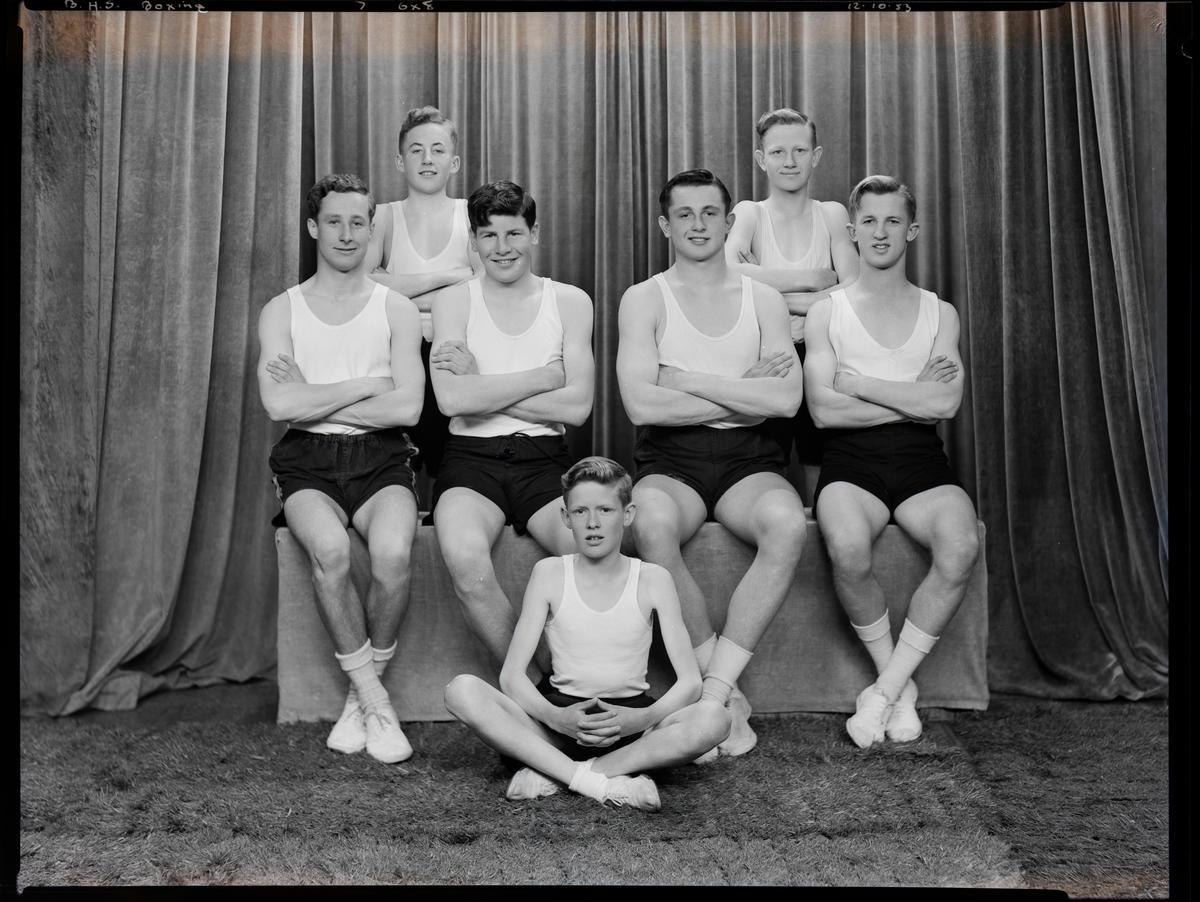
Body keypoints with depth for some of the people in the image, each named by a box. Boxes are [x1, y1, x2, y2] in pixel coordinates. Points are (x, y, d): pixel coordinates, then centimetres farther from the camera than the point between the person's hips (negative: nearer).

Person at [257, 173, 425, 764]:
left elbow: (406, 408, -6)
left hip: (379, 458, 0)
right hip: (308, 461, 0)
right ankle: (375, 702, -16)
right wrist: (365, 386, -6)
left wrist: (313, 400, -6)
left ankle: (361, 694, -7)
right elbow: (278, 405, -7)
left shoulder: (396, 310, 9)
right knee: (329, 549, -32)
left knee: (393, 552, -31)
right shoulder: (282, 311, 10)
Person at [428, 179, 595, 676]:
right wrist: (544, 377, -5)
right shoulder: (453, 301, 8)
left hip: (545, 460, 1)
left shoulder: (570, 301, 9)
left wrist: (482, 387, -6)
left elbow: (577, 406, -3)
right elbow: (452, 399, -8)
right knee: (465, 559, -33)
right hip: (472, 458, 0)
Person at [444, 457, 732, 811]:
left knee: (714, 717, -31)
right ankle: (602, 782, -29)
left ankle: (551, 773, -25)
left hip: (631, 720, 0)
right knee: (462, 690, -25)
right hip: (559, 715, 0)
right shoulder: (549, 573, 0)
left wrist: (644, 718, -27)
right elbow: (511, 675, -6)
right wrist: (554, 717, -26)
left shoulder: (652, 579, -1)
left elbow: (690, 681, -7)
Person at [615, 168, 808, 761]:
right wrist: (744, 393, -5)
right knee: (652, 524, -36)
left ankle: (713, 689, -23)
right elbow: (641, 404, -10)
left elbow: (786, 399, -4)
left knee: (787, 523, -33)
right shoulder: (644, 300, 6)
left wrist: (691, 381, -8)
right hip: (670, 458, -1)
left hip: (748, 457, 2)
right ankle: (730, 696, -21)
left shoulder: (763, 300, 12)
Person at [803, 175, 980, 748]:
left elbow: (946, 403, -3)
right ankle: (900, 687, -10)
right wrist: (912, 398, -5)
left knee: (961, 546, -31)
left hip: (921, 461, 2)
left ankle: (883, 692, -16)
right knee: (847, 548, -35)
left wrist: (861, 384, -4)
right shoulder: (826, 312, 10)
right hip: (851, 461, -1)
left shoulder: (939, 313, 15)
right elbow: (823, 410, -5)